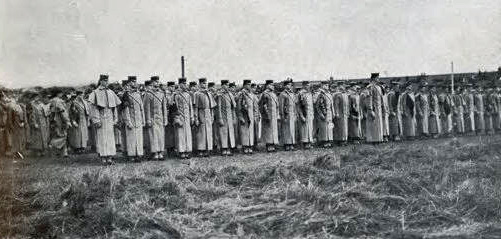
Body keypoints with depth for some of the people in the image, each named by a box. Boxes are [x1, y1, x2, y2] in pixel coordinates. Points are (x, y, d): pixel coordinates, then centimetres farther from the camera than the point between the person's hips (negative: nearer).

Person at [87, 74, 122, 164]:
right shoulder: (95, 93, -1)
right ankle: (103, 157, 2)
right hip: (100, 117, -4)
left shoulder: (111, 92, 12)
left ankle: (109, 157, 1)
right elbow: (94, 107, -6)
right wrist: (96, 120, -13)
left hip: (109, 117, 4)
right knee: (101, 137, -2)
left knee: (110, 137, 0)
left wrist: (115, 119, 9)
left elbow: (115, 107, 15)